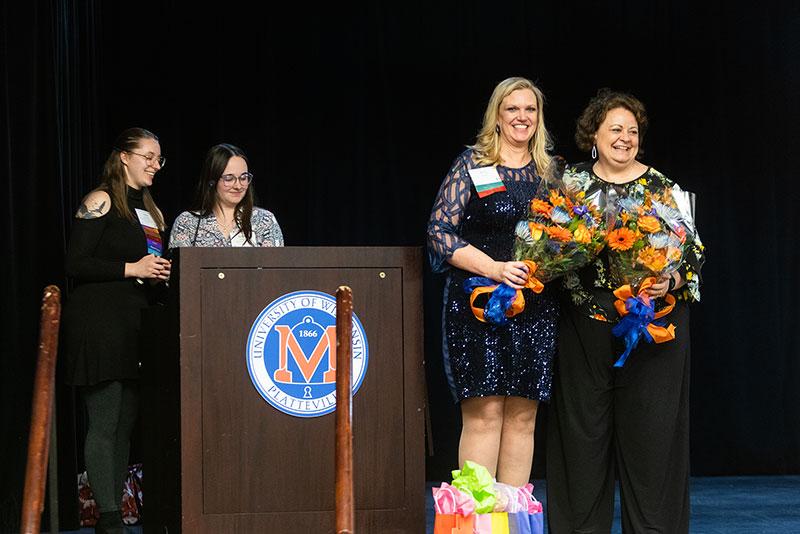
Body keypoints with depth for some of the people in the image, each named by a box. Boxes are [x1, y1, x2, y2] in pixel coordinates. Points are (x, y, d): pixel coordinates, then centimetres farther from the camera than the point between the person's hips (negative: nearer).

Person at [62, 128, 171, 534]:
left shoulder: (150, 210, 19)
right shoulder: (101, 202, -5)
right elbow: (74, 264, -12)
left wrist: (161, 272, 5)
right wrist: (131, 269, -16)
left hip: (135, 325, 8)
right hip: (99, 323, -8)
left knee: (125, 425, 7)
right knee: (104, 424, -7)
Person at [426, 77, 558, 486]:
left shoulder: (550, 172, 14)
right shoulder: (472, 165, 1)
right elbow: (439, 231, -6)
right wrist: (494, 269, -17)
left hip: (536, 309, 4)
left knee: (522, 417, 3)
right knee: (484, 414, -8)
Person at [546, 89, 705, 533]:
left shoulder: (663, 188, 5)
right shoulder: (572, 181, 9)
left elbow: (693, 252, 5)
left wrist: (670, 282, -13)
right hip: (586, 323, 1)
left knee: (648, 425, -2)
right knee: (583, 424, 2)